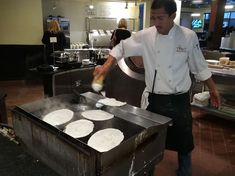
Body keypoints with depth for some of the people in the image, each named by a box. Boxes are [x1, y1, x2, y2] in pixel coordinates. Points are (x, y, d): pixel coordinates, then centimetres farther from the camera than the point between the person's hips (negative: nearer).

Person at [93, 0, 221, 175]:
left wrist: (213, 88, 8)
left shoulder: (189, 36, -7)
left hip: (179, 100, 0)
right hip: (153, 99, 1)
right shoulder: (145, 36, -6)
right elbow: (121, 48, 1)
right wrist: (106, 66, -14)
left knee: (183, 141, 14)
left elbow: (199, 66, 3)